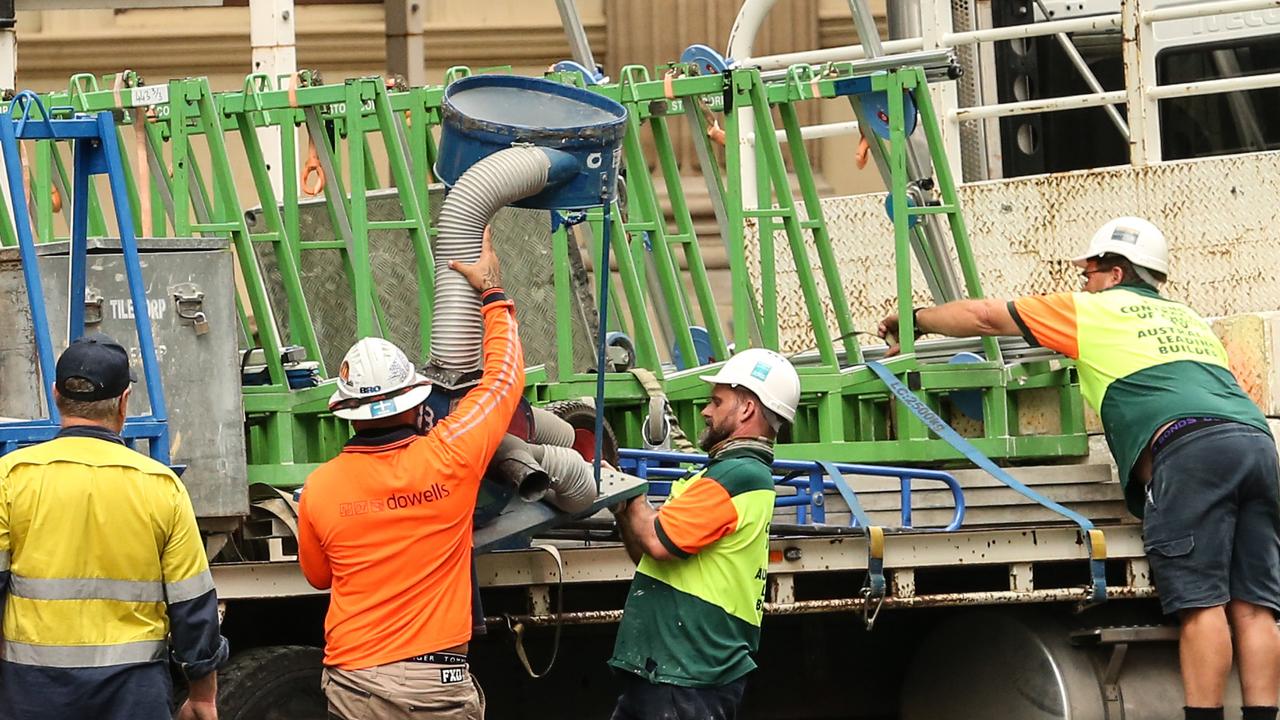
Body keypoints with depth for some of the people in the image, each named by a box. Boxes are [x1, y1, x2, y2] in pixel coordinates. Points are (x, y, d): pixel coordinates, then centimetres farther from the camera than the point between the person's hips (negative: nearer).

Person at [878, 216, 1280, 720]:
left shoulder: (1096, 310, 17)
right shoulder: (1188, 320, 35)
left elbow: (984, 316, 23)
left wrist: (915, 319, 38)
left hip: (1187, 447, -6)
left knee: (1200, 603, -12)